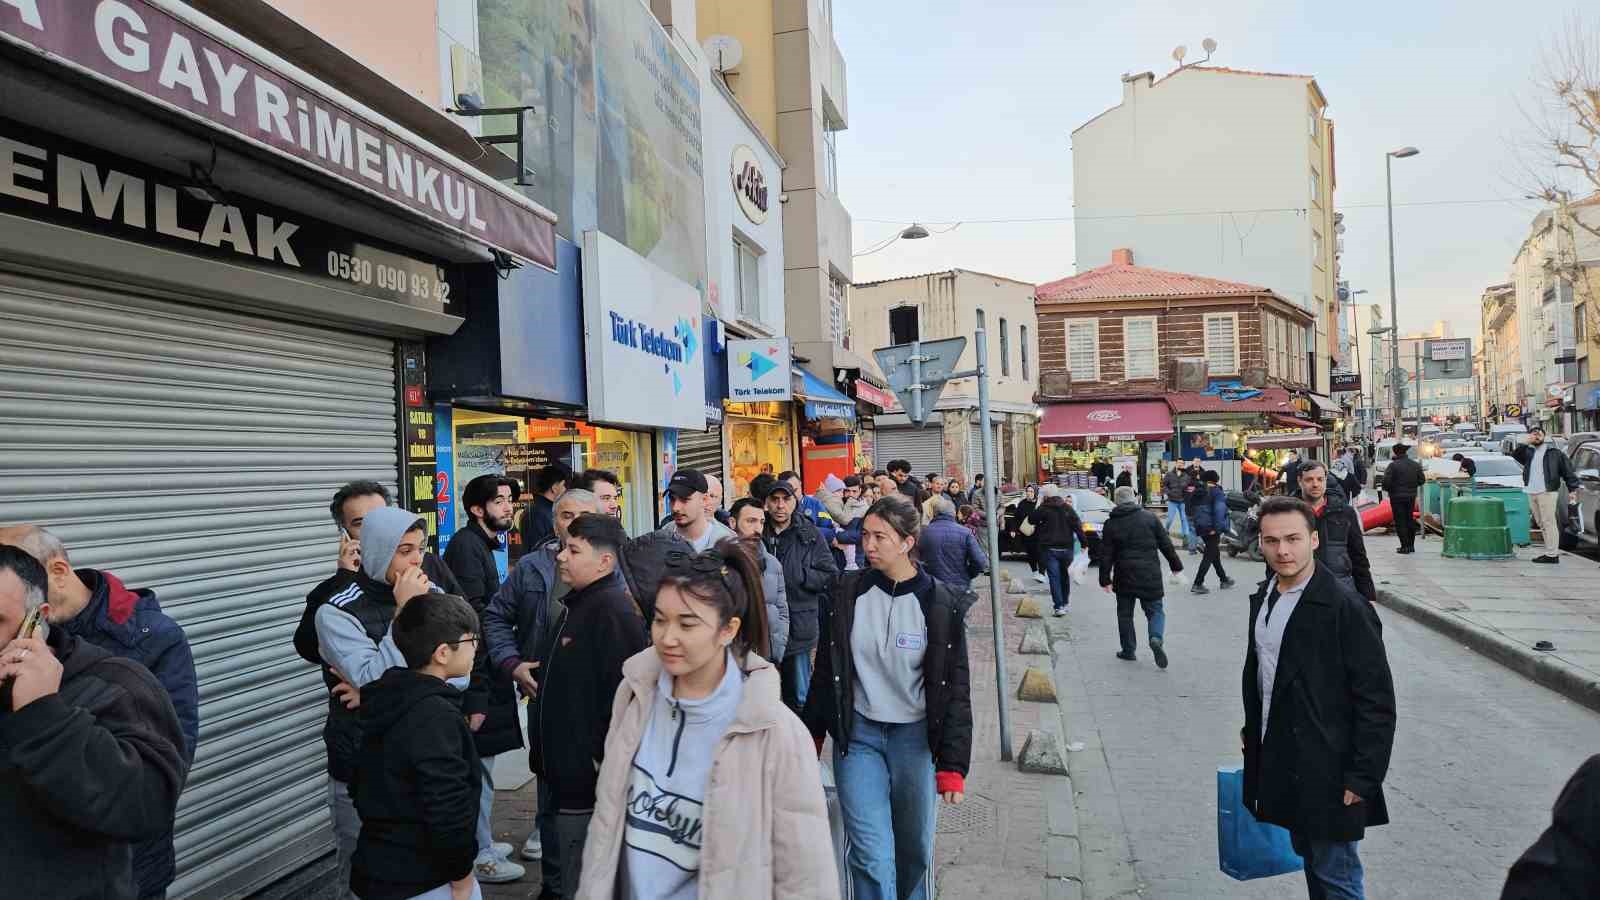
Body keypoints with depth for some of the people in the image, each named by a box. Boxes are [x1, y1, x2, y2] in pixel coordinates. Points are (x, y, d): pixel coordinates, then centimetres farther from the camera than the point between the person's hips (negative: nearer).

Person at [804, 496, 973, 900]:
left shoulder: (941, 603, -8)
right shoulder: (849, 593, -3)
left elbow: (954, 688, -5)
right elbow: (826, 670, 8)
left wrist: (952, 765, -7)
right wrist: (813, 734, 13)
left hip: (915, 737, -1)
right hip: (857, 734, 1)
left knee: (915, 847, 11)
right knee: (871, 853, -6)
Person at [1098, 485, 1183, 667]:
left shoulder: (1111, 523, 0)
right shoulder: (1150, 517, 0)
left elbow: (1106, 555, -2)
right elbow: (1166, 545, 3)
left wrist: (1105, 579, 3)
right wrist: (1176, 565, 14)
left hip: (1124, 577, 0)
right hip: (1150, 576, 0)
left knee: (1125, 614, 14)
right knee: (1155, 610, 9)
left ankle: (1128, 650, 19)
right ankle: (1156, 638, -17)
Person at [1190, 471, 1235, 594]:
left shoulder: (1199, 492, 9)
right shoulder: (1216, 492, -11)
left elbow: (1192, 510, 11)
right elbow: (1219, 510, -22)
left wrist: (1197, 526, 12)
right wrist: (1217, 528, -21)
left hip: (1200, 527, 7)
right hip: (1212, 528, -7)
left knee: (1215, 553, 21)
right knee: (1209, 556, -2)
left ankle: (1224, 580, 34)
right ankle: (1197, 584, -7)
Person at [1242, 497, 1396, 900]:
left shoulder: (1346, 608, -18)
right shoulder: (1263, 597, 6)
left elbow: (1377, 701, -17)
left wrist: (1363, 777, -17)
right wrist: (1252, 730, 16)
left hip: (1326, 772, -7)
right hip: (1279, 760, 7)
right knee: (1311, 861, 20)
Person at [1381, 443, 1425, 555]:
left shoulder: (1393, 465, -16)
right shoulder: (1415, 465, 4)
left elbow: (1386, 481, -20)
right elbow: (1422, 480, 7)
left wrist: (1387, 489, 0)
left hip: (1397, 497, -6)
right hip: (1411, 496, 6)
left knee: (1400, 521, -2)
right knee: (1410, 520, 16)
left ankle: (1405, 546, -4)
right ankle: (1411, 545, 21)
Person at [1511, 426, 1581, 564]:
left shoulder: (1554, 452, 3)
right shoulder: (1528, 452, 15)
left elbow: (1568, 469, 1)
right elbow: (1514, 456, -4)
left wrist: (1572, 489, -6)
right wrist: (1525, 443, -13)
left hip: (1547, 492, -6)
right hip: (1531, 493, 6)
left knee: (1549, 523, -8)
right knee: (1541, 524, 11)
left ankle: (1552, 555, -7)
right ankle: (1551, 552, 19)